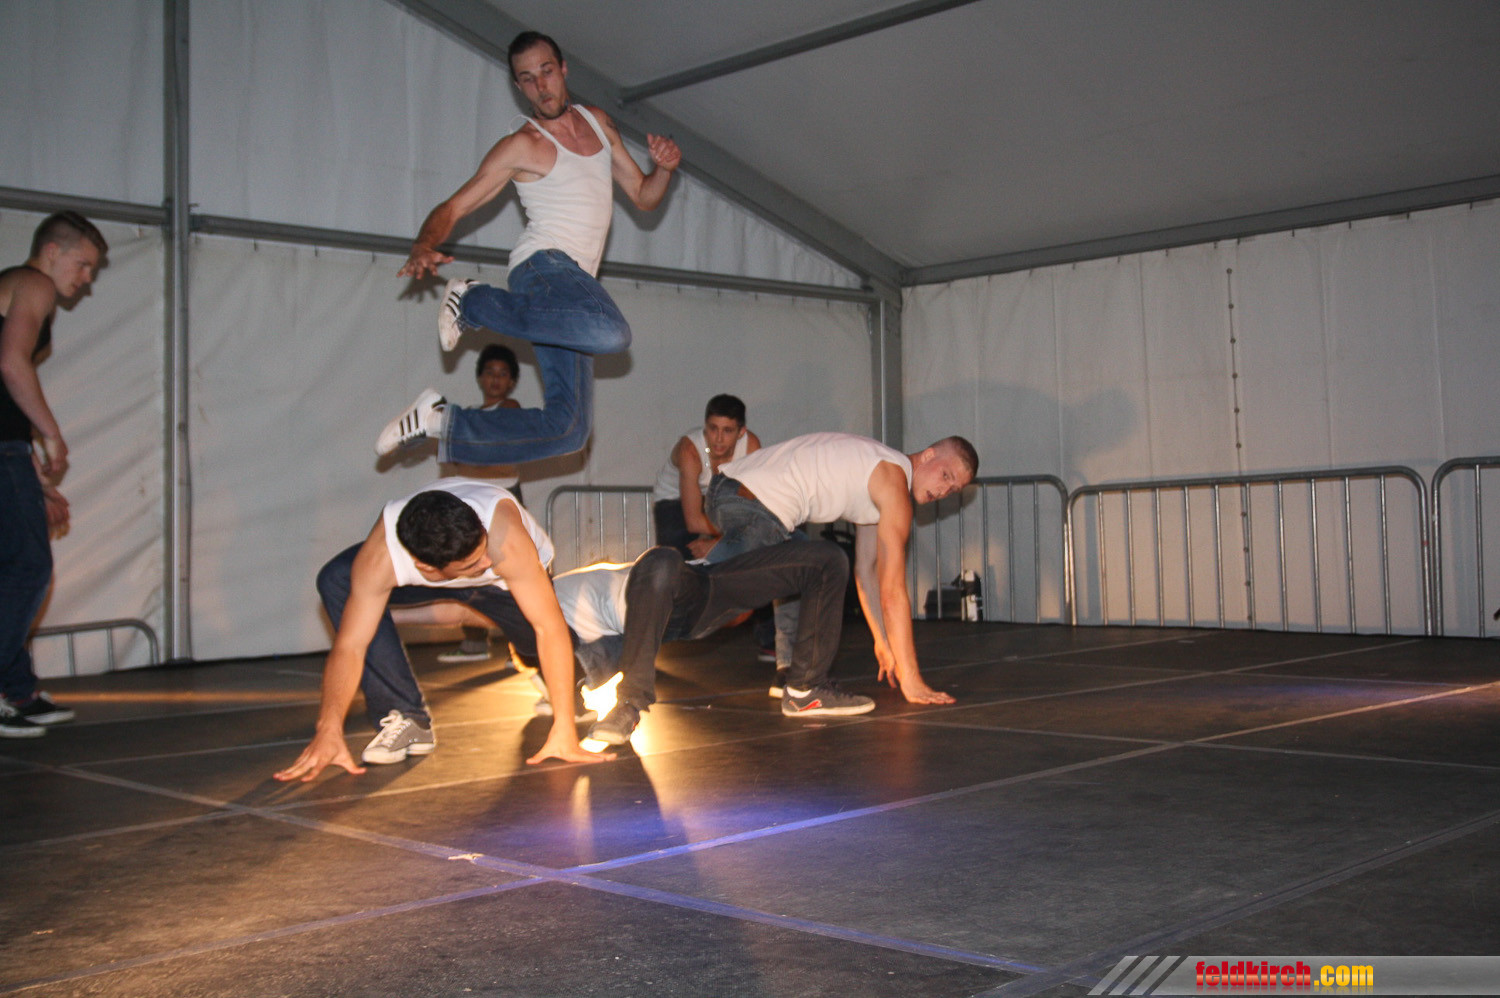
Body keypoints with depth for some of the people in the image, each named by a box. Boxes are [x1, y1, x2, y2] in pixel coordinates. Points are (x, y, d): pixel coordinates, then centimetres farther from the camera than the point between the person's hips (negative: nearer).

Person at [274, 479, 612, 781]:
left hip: (508, 581, 0)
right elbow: (349, 645, -36)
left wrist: (564, 731, -44)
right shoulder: (379, 558, -40)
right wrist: (328, 733, -47)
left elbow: (550, 628, -43)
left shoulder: (505, 536, -46)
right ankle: (406, 721, -18)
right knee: (336, 580, -25)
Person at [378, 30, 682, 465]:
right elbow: (453, 208, -3)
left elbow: (643, 197, 24)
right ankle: (474, 302, -20)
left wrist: (664, 169, 1)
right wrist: (423, 249, -24)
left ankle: (441, 422, 4)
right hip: (545, 265, -6)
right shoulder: (523, 146, 0)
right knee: (612, 334, -40)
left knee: (569, 429, -4)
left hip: (574, 282, 6)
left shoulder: (599, 123, 19)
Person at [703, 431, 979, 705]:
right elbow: (892, 593, -10)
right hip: (755, 506, -11)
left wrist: (883, 644, 30)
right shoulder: (894, 483, -6)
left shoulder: (877, 468, 23)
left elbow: (866, 569, 29)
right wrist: (910, 678, -7)